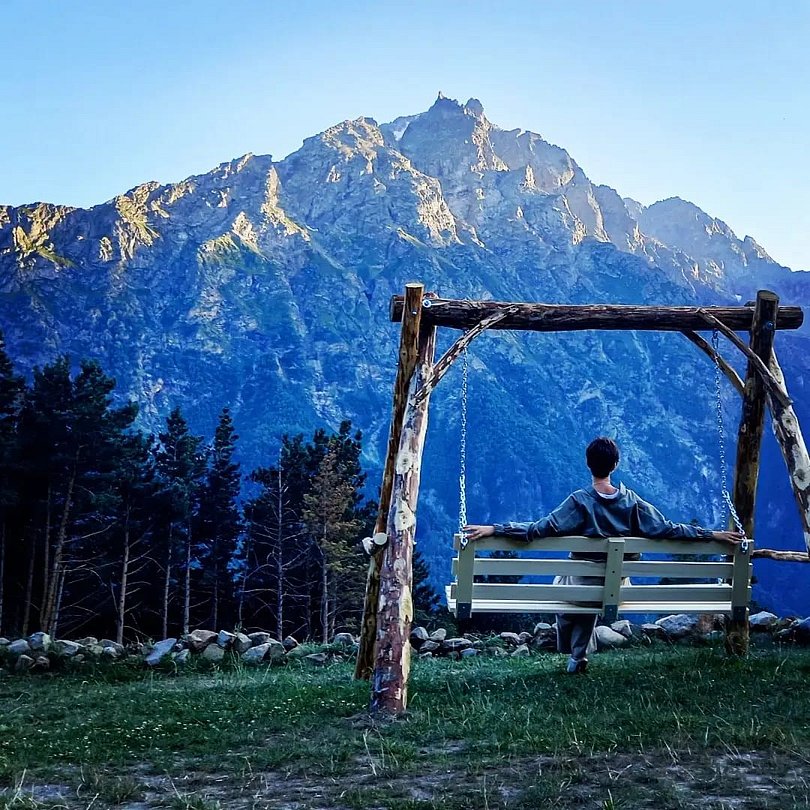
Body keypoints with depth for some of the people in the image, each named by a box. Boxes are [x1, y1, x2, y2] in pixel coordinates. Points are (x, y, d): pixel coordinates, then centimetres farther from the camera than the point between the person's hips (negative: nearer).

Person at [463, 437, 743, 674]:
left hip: (582, 583, -3)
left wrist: (494, 529, -25)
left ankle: (573, 653, 37)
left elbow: (540, 529, -24)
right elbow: (668, 530, -5)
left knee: (562, 582, 32)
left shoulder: (579, 501, -17)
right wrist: (713, 535, 4)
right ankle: (578, 657, 38)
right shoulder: (632, 501, -7)